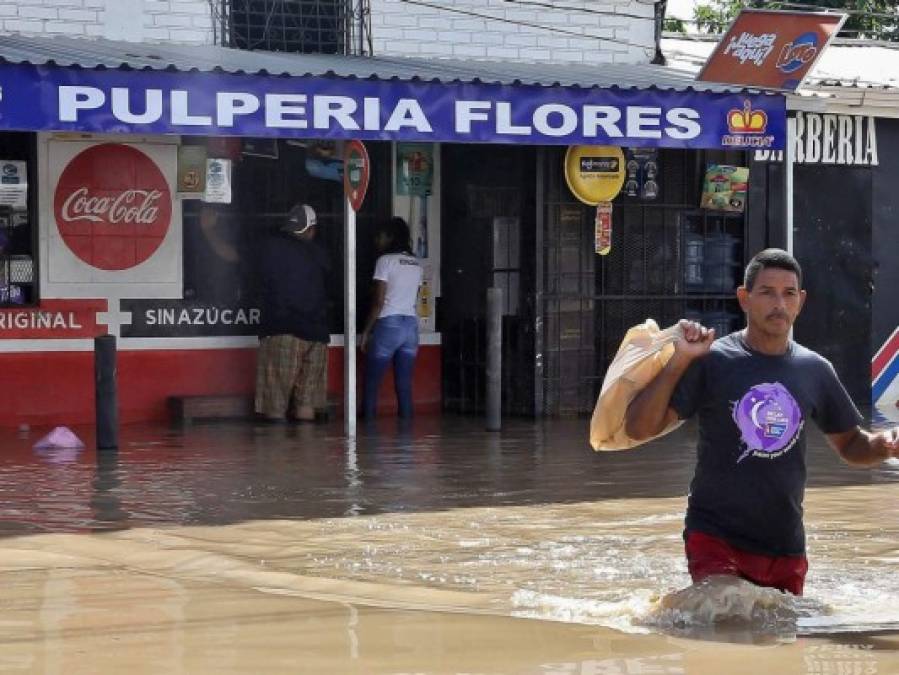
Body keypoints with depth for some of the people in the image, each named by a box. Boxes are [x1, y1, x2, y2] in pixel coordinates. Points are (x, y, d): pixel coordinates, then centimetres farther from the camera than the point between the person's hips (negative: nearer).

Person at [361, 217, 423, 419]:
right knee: (404, 384, 5)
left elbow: (378, 302, -9)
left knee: (371, 383, 1)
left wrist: (367, 331, -4)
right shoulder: (416, 264, 13)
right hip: (411, 325, 6)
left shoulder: (385, 261, -6)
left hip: (388, 324, -6)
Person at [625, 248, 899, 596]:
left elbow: (850, 444, 18)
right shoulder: (711, 361, -7)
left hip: (786, 545, 5)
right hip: (716, 539, -4)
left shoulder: (814, 370, 5)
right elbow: (639, 428, -13)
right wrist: (678, 362, -24)